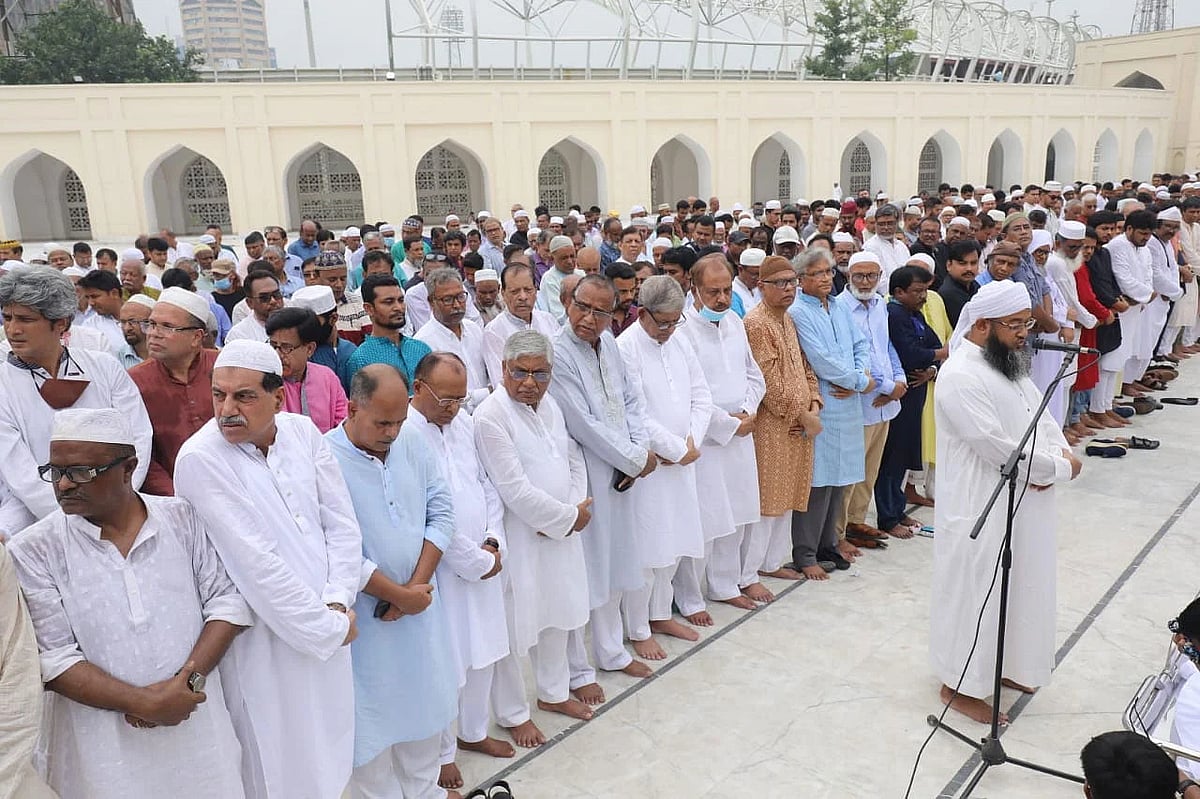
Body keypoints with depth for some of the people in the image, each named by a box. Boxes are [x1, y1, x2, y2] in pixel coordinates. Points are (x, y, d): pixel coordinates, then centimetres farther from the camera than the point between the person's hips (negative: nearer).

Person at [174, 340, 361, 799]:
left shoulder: (302, 431, 0)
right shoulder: (200, 459, -16)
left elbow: (341, 524, 3)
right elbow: (254, 565, -19)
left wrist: (338, 603, -8)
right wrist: (327, 627, -14)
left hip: (329, 628, 5)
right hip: (267, 639, -5)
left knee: (329, 759, 18)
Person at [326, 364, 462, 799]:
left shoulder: (412, 443, -2)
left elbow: (441, 513, 0)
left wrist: (416, 585, -10)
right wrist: (400, 595, -13)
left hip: (420, 604, 6)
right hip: (365, 617, -5)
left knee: (427, 702, 19)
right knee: (373, 715, 9)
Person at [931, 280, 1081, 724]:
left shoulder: (1009, 362, 9)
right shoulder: (960, 376, -23)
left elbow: (1039, 413, 12)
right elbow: (997, 446, -26)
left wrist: (1058, 453, -10)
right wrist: (1060, 468, -14)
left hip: (1025, 499, 10)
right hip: (980, 505, -10)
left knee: (1022, 584, 20)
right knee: (976, 591, 3)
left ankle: (1004, 665, 40)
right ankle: (960, 683, 19)